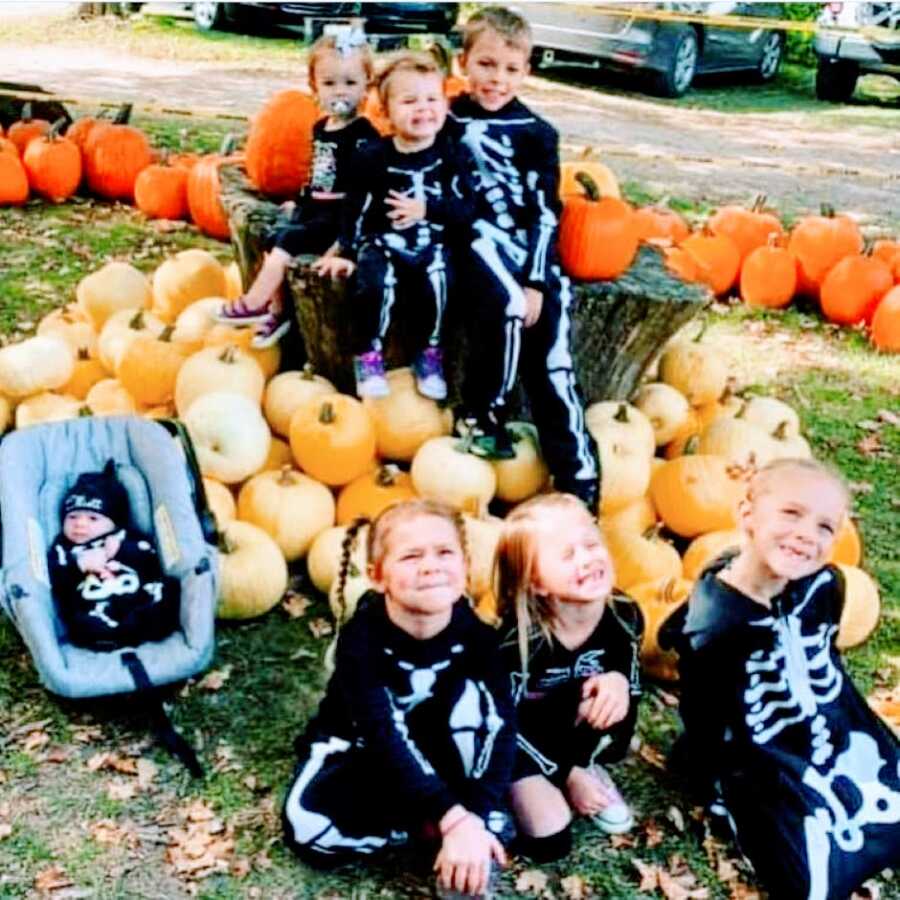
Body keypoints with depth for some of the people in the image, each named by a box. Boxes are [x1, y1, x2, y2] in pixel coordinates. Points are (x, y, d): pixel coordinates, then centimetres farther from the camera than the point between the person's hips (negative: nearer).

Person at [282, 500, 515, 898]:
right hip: (358, 747, -1)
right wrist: (451, 820, -47)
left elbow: (501, 724, -26)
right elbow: (383, 736, -38)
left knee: (473, 696, -28)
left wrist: (478, 814, -40)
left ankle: (479, 813, -14)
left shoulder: (475, 634, -20)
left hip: (432, 744, 2)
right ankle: (424, 823, -10)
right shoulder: (361, 639, -29)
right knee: (309, 828, -28)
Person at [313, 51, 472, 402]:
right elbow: (355, 208, 5)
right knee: (373, 285, -29)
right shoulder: (372, 156, 1)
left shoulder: (450, 156, -1)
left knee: (436, 285, -30)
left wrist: (426, 210, -21)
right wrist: (346, 251, 3)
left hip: (432, 247, 0)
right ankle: (369, 356, -8)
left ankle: (431, 354, -4)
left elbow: (466, 208, -8)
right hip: (381, 243, 0)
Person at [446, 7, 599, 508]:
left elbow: (545, 212, 4)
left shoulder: (537, 134, 9)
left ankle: (579, 476, -13)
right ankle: (483, 412, -12)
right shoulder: (447, 121, 9)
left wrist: (536, 283, -9)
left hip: (529, 245, 1)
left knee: (551, 333, -14)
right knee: (506, 305, -32)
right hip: (476, 236, -1)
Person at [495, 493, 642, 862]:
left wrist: (619, 681, -30)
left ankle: (587, 767, 2)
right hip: (523, 740, -4)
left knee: (608, 698, -30)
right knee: (550, 840, -22)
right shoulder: (518, 637, -31)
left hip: (577, 733, 4)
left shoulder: (624, 615, -19)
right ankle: (523, 790, 11)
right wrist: (566, 776, -16)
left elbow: (631, 687, -4)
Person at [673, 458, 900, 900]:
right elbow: (704, 730, -17)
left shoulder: (825, 585, -11)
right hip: (764, 765, -6)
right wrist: (729, 801, -11)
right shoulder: (714, 627, -28)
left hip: (836, 736, 6)